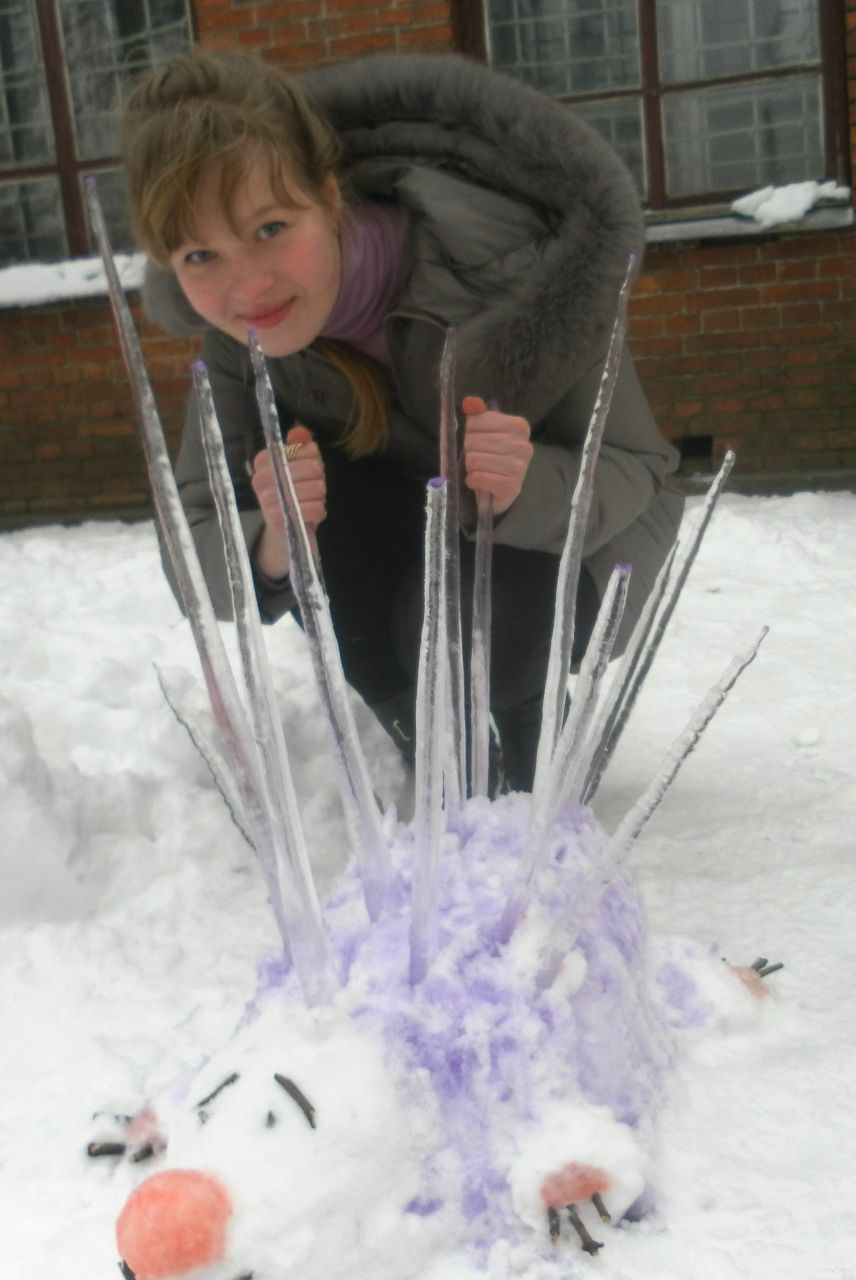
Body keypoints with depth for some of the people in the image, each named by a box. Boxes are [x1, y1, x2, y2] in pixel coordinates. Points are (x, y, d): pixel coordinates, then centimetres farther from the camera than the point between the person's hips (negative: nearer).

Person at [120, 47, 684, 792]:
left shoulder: (498, 257, -33)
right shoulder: (239, 337, -20)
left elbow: (637, 470, -23)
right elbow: (203, 549, -18)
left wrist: (526, 488, -46)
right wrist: (272, 548, -43)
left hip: (568, 531, -3)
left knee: (459, 625, -34)